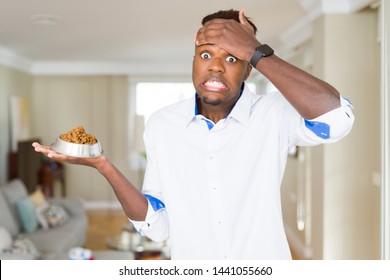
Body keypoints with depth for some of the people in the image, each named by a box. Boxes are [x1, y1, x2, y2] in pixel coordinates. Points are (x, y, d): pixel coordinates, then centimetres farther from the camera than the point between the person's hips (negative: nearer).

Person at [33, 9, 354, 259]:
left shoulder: (273, 114, -13)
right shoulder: (162, 125, -5)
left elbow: (337, 117, -34)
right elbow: (156, 224, -3)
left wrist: (257, 52, -28)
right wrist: (104, 167, -16)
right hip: (188, 258, 2)